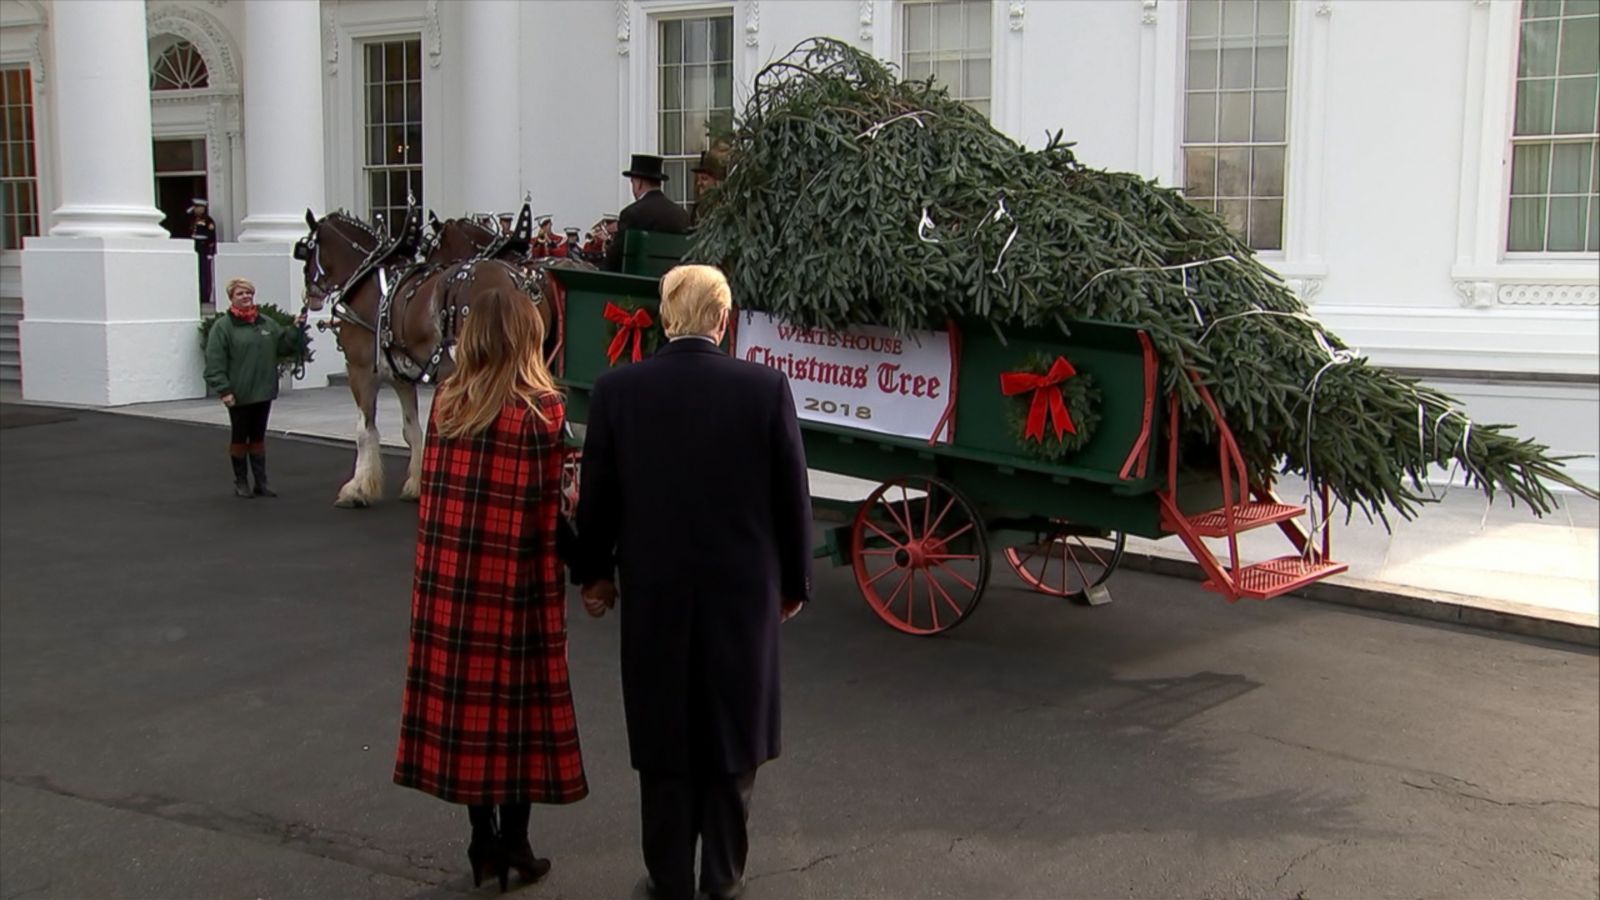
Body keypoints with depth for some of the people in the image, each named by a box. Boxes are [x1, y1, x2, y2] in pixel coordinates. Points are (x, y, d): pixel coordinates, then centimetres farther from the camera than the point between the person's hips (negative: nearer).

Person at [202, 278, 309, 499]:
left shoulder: (267, 323, 8)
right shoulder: (223, 327, -8)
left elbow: (285, 346, 13)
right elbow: (215, 362, -12)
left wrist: (296, 329, -4)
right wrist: (224, 390, -19)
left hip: (263, 391, 5)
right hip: (238, 394, -5)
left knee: (258, 437, 13)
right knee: (240, 438, 7)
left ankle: (261, 482, 19)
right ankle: (240, 483, 17)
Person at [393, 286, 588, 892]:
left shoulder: (445, 403, 2)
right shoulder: (542, 409, -11)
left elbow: (435, 491, 4)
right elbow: (550, 509, -9)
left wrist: (447, 562, 11)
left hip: (446, 581, 4)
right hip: (516, 584, -4)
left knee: (467, 699, 11)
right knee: (518, 703, 7)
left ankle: (483, 843, 21)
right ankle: (514, 845, 16)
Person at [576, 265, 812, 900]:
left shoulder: (617, 390, -7)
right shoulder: (766, 388, -9)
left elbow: (596, 497, 0)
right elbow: (793, 497, -4)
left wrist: (594, 573, 14)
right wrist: (794, 581, 8)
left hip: (653, 591, 1)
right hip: (743, 589, 0)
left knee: (663, 735, 13)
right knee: (732, 732, 14)